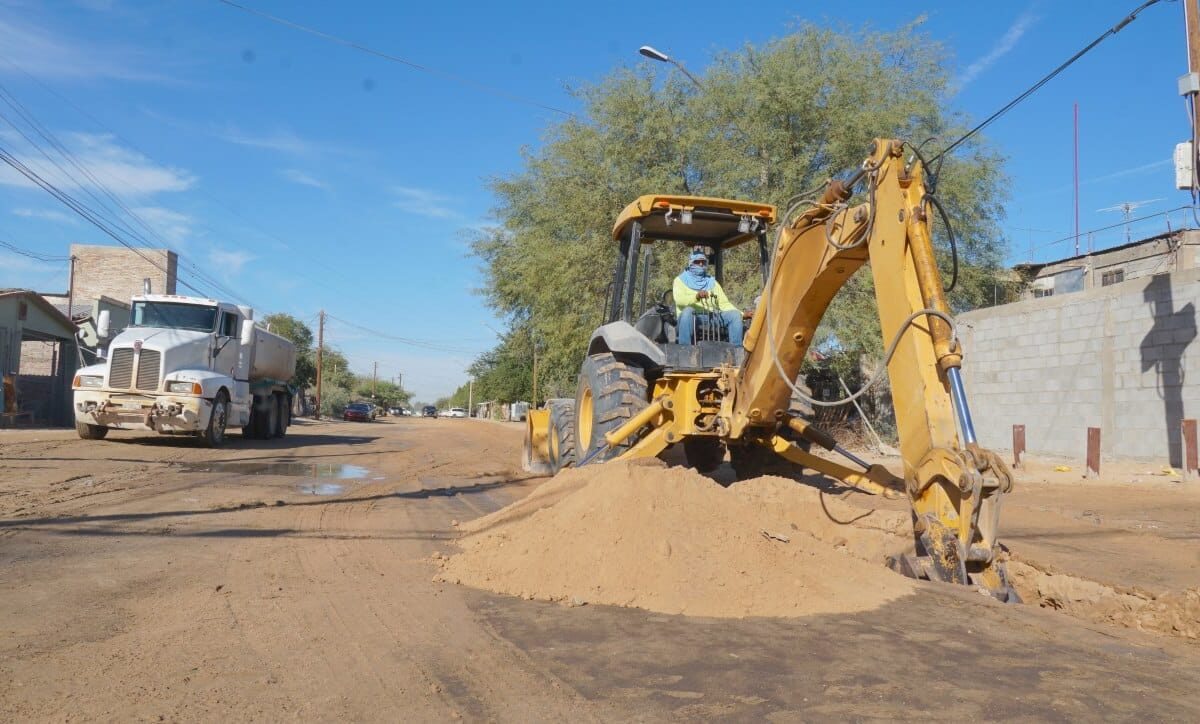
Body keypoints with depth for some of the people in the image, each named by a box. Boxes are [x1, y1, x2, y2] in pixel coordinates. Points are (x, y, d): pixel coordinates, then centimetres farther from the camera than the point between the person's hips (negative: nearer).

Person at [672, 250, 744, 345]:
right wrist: (697, 296, -30)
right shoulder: (681, 280, 11)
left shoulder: (712, 282, 23)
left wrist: (742, 314, -1)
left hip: (711, 317, 4)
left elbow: (724, 303, 16)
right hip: (691, 317, -4)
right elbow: (679, 300, -9)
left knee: (735, 314, -18)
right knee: (688, 310, -37)